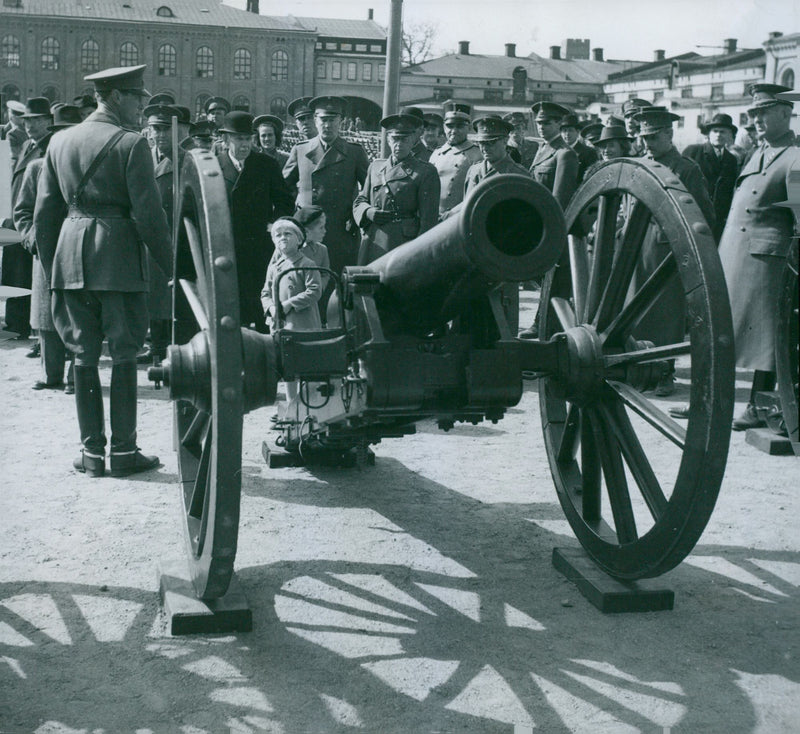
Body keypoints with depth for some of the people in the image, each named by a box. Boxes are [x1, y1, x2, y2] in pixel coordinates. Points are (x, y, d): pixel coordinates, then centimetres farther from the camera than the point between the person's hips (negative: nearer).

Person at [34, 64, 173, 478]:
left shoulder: (60, 141, 10)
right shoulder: (131, 144, -7)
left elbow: (45, 211, 12)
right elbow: (148, 212, -11)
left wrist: (50, 265, 19)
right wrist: (169, 264, -2)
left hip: (70, 257, 5)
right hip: (118, 258, -5)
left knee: (83, 355, 10)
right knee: (123, 355, 4)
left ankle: (91, 451, 14)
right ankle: (123, 451, 8)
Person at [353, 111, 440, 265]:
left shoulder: (426, 173, 1)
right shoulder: (375, 167, 17)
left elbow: (428, 219, -3)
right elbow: (360, 200, 23)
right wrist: (368, 212, -1)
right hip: (372, 245, 4)